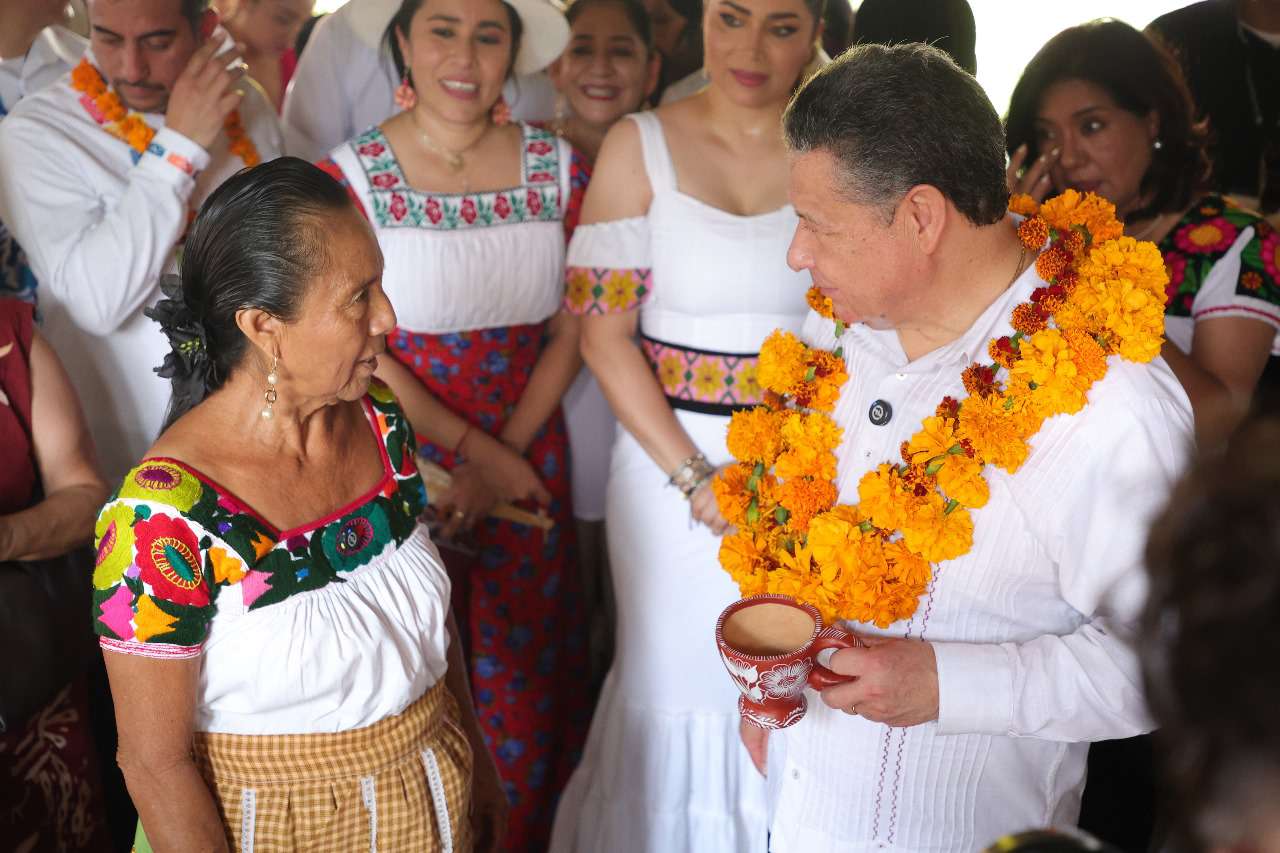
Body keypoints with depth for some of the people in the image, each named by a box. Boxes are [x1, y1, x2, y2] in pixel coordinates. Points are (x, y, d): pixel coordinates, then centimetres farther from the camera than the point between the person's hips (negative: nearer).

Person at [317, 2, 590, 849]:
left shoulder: (559, 168, -1)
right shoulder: (352, 174, -9)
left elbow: (570, 332, 1)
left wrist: (504, 455, -8)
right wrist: (476, 449, -12)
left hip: (528, 467, 2)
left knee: (525, 682, 13)